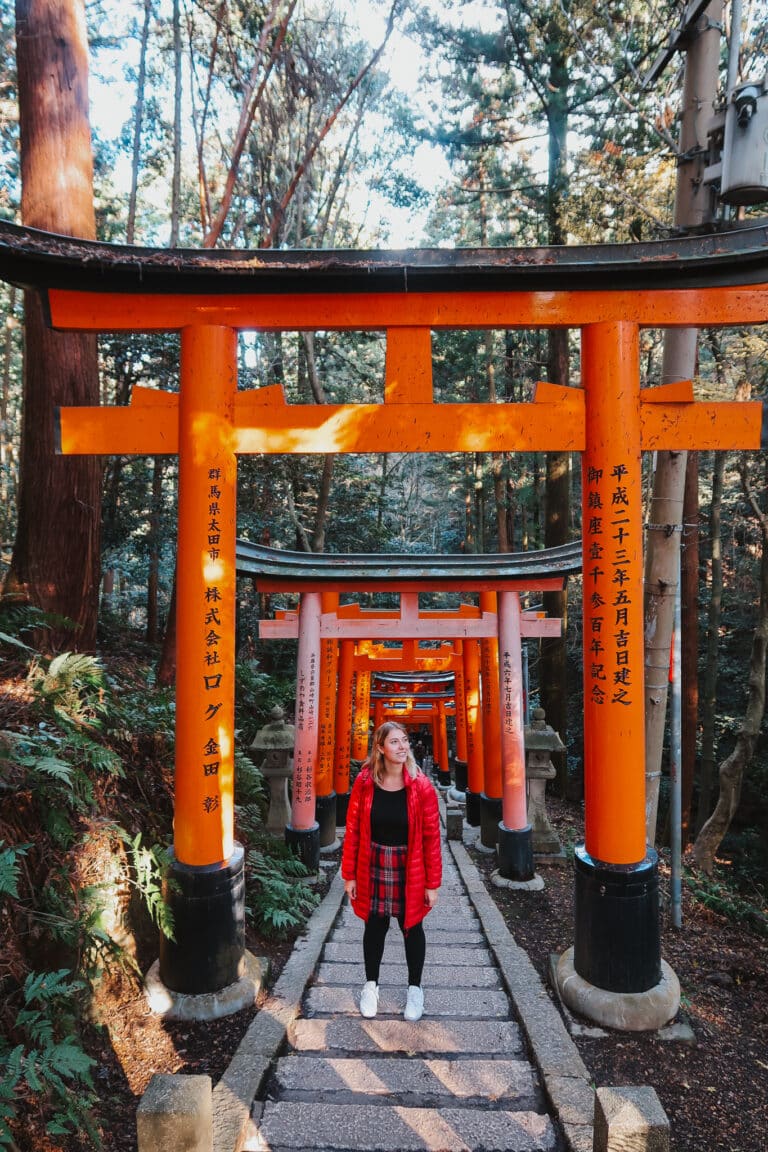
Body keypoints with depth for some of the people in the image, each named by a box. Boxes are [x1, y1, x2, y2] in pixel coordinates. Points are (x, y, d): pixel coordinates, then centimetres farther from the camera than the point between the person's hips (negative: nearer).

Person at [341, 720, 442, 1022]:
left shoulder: (421, 787, -15)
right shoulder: (364, 782, -11)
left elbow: (432, 837, -9)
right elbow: (353, 830, -4)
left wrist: (432, 883, -7)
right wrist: (349, 875, -1)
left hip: (410, 870, -1)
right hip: (373, 867, 1)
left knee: (412, 928, 16)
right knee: (374, 927, 17)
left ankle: (415, 988, 38)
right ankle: (371, 984, 40)